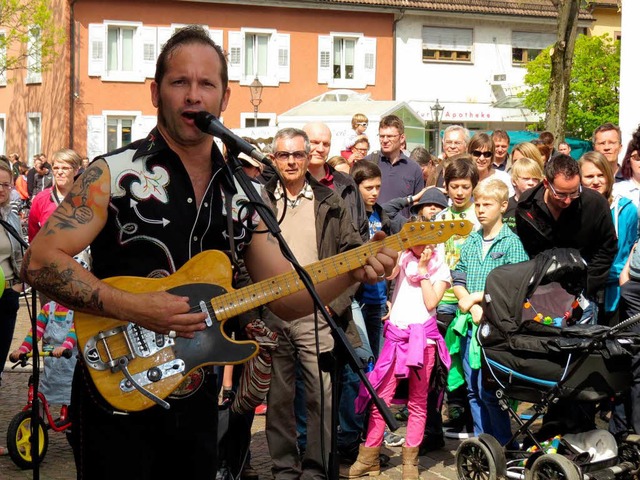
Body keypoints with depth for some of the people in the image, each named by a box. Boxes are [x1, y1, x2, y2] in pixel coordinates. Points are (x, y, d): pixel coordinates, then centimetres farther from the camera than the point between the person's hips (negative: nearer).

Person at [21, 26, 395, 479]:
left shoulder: (241, 194, 7)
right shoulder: (115, 173, -8)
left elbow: (286, 297, 7)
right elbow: (41, 260, -15)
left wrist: (352, 273, -10)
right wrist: (133, 308, -24)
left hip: (196, 402, 5)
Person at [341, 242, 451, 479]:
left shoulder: (440, 269, 7)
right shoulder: (402, 259, 12)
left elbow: (431, 302, -8)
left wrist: (422, 269, -6)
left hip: (422, 335, -2)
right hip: (396, 334, 2)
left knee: (417, 401, 3)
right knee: (381, 397, -1)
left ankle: (410, 461, 10)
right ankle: (369, 458, 6)